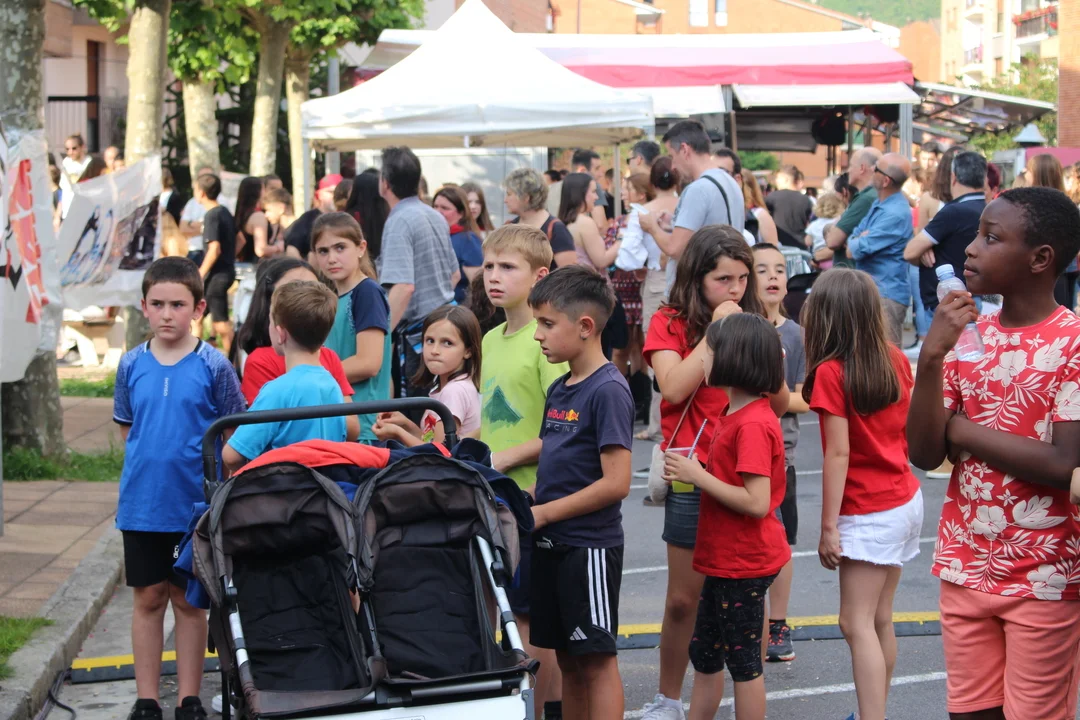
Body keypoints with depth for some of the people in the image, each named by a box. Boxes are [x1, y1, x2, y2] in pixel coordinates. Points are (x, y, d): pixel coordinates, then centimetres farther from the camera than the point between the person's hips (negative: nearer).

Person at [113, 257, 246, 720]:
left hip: (196, 502, -2)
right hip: (142, 503, 2)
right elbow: (126, 428, 11)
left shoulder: (213, 366, -6)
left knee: (188, 599, 8)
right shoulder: (132, 365, 1)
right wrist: (149, 460, 0)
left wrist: (197, 461, -10)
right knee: (148, 598, 9)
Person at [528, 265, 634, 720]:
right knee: (568, 659, 14)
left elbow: (615, 483, -20)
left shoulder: (608, 391, -15)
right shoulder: (559, 390, 11)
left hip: (590, 545, -8)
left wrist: (544, 513, -16)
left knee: (596, 658, -3)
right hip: (552, 544, 8)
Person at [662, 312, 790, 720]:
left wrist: (698, 476, -21)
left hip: (744, 564, -10)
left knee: (743, 662, 2)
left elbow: (756, 502, -28)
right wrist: (692, 473, 1)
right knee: (704, 654, 19)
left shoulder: (753, 424, -22)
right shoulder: (735, 415, 10)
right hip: (724, 559, 10)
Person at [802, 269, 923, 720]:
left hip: (868, 514, -7)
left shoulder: (830, 372, -17)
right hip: (906, 500, 7)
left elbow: (839, 454, -18)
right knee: (879, 619, 15)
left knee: (857, 624, -7)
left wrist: (829, 526, -15)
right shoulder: (896, 359, 1)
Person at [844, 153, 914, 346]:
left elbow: (858, 250, -21)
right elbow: (852, 238, 14)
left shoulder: (895, 214, -20)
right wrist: (857, 240, -9)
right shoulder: (879, 205, 12)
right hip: (871, 290, 10)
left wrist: (852, 243, 2)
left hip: (886, 295, -10)